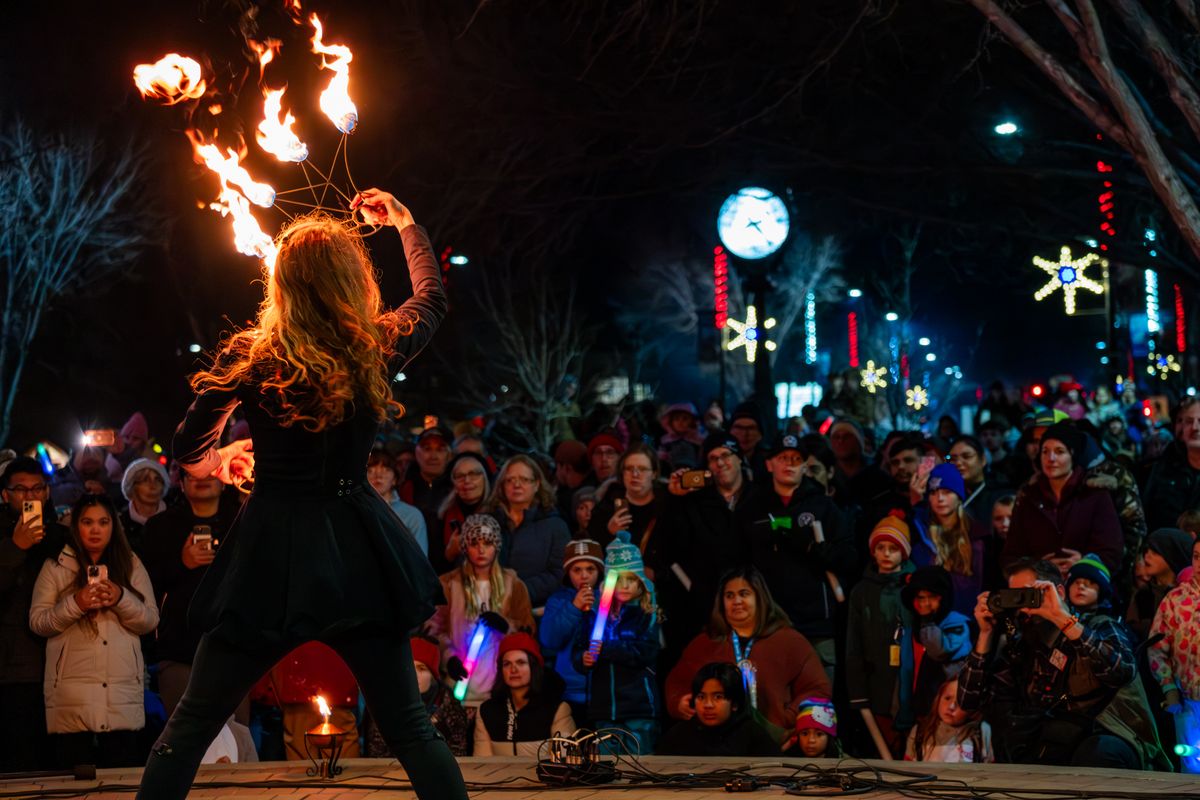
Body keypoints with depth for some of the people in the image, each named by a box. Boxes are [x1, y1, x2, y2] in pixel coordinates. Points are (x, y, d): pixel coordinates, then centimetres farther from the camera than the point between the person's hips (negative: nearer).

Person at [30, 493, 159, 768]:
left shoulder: (132, 565, 13)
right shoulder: (55, 568, 9)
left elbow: (150, 620, 6)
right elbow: (37, 622, 0)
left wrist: (121, 599, -12)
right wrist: (76, 604, -15)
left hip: (123, 692, 2)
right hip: (72, 698, -2)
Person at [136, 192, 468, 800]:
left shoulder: (250, 356, -6)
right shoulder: (377, 349, -1)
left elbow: (190, 452, 5)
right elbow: (433, 296, 21)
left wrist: (214, 463, 29)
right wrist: (404, 223, 37)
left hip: (270, 551, -1)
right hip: (356, 553, 2)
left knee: (190, 727, 7)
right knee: (409, 728, 8)